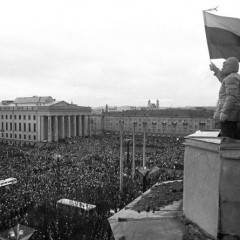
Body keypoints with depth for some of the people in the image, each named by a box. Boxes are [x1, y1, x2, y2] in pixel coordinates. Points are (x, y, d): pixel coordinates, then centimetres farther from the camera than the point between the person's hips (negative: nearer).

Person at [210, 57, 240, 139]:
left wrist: (224, 112, -25)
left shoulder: (232, 78, -11)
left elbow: (232, 97, -21)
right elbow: (224, 80, 40)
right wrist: (215, 69, 46)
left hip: (229, 114, -10)